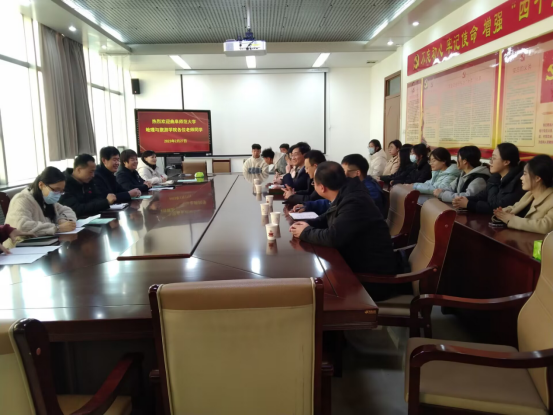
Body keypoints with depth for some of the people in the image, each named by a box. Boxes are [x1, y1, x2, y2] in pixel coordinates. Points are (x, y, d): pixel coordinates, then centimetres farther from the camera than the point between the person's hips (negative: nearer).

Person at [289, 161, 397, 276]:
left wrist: (305, 232, -14)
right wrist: (309, 224, 0)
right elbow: (329, 218, 18)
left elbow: (332, 237, -30)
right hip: (358, 259, 8)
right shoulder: (344, 194, 2)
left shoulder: (355, 202, -27)